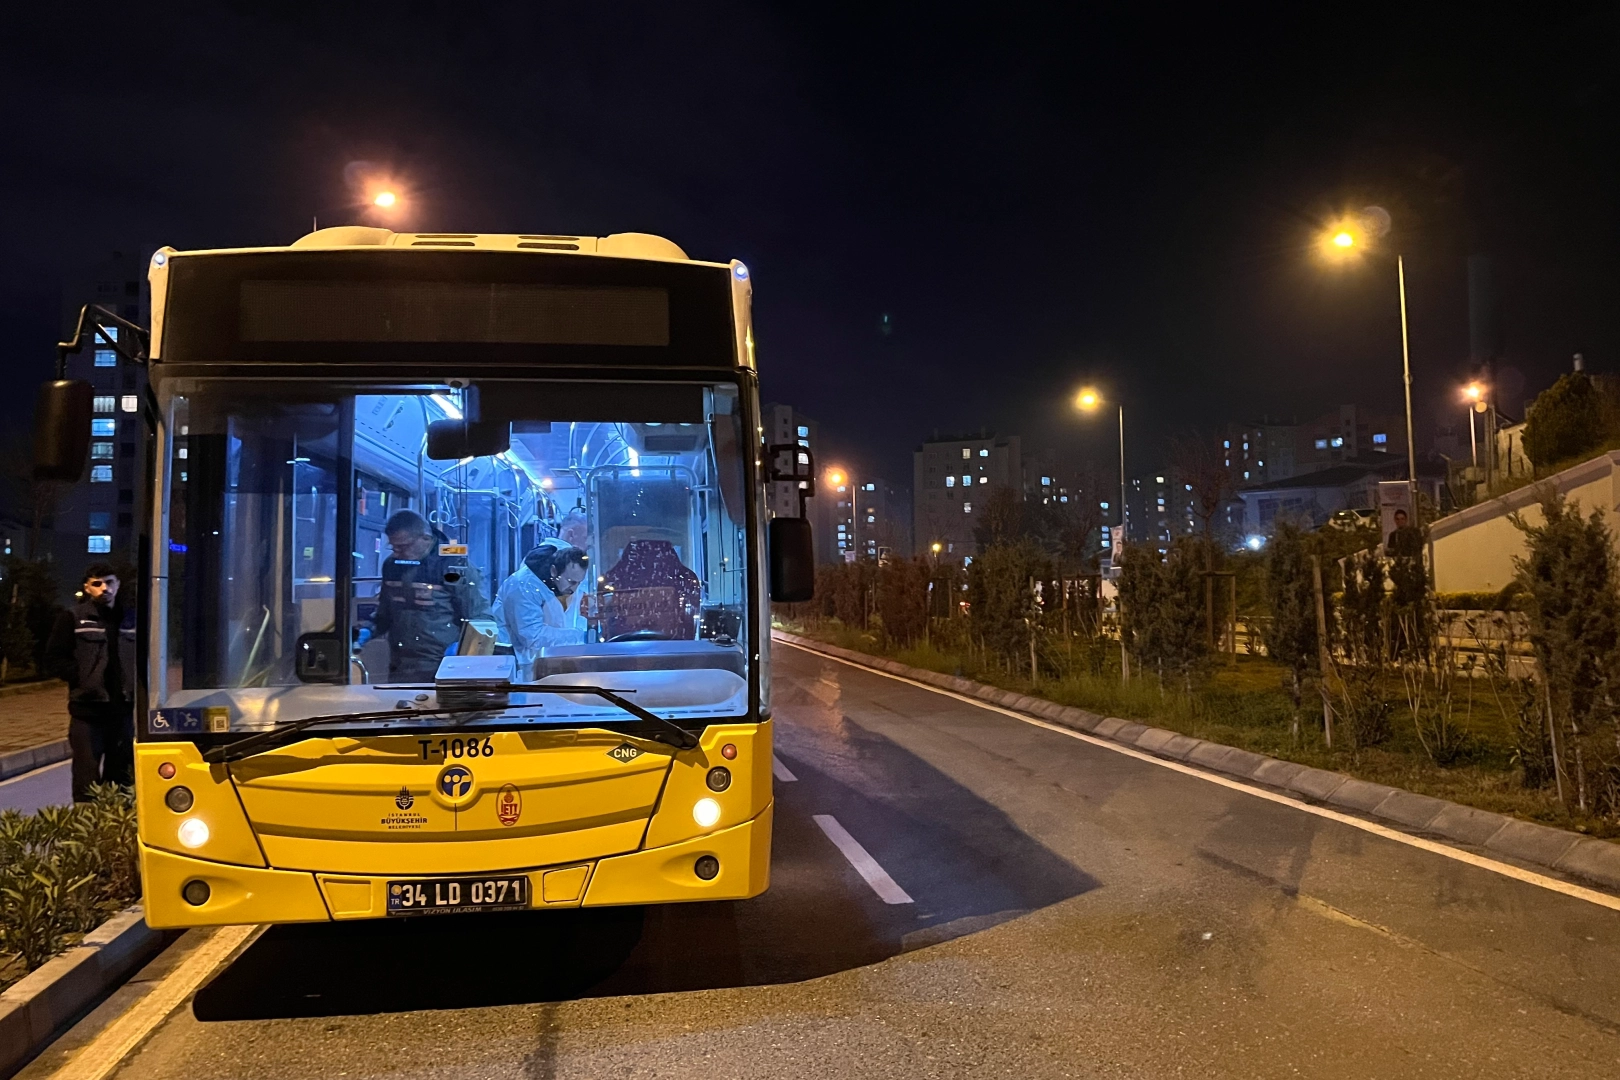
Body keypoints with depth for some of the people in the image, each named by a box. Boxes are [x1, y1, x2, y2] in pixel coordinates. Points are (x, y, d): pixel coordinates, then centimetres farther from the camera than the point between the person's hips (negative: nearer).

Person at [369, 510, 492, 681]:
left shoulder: (454, 566, -10)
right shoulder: (392, 565, 10)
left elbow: (479, 618, -9)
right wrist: (370, 629, 4)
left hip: (443, 671, -6)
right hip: (400, 669, 6)